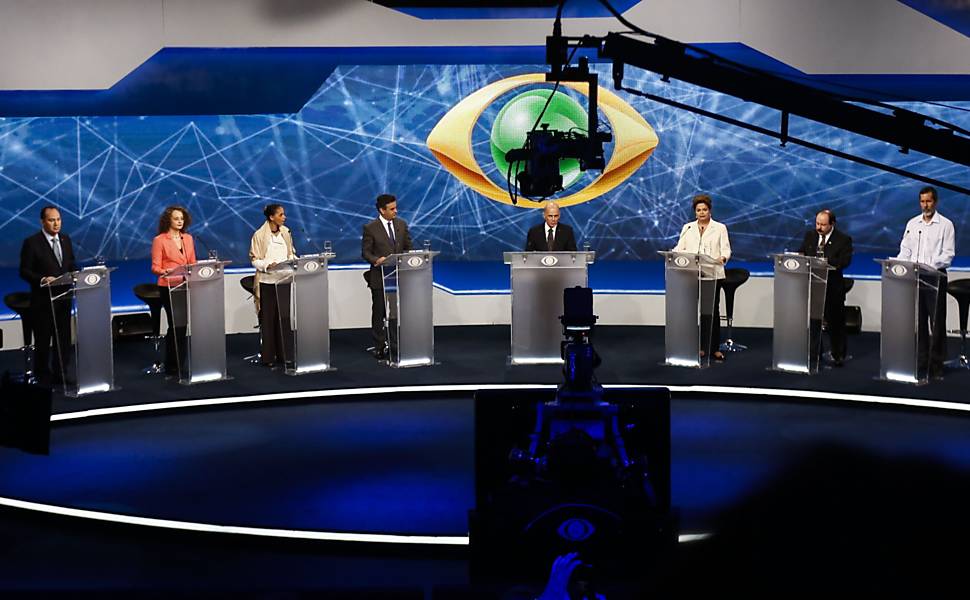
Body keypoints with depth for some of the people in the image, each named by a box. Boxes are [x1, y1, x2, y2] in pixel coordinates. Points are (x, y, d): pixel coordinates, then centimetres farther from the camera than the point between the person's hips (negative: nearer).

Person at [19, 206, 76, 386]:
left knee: (64, 337, 10)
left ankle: (60, 374, 20)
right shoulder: (32, 243, -10)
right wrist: (42, 279, -26)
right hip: (43, 299, -5)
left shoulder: (65, 239, 8)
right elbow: (24, 271, -11)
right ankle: (43, 376, 14)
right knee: (43, 339, 4)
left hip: (64, 297, 5)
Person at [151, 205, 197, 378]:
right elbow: (155, 267, -6)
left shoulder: (188, 238, 14)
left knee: (182, 325, 4)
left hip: (186, 286, 5)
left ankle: (180, 366, 11)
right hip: (169, 287, -5)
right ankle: (172, 368, 0)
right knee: (176, 325, -8)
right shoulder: (160, 240, -2)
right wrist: (166, 271, -25)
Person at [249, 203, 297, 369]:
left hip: (285, 279, 4)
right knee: (268, 319, 0)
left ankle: (285, 355, 6)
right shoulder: (259, 235, -5)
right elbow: (254, 260, -4)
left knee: (285, 317, -1)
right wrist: (268, 265, -21)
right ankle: (268, 357, 6)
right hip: (267, 281, -4)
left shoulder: (285, 232, 9)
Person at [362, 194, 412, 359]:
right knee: (379, 313, 3)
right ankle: (380, 347, 9)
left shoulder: (401, 224, 7)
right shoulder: (370, 228, -6)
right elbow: (365, 252, -5)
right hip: (380, 277, -3)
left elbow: (408, 247, 13)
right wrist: (376, 260, -24)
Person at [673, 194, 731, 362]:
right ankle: (700, 346, 4)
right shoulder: (688, 228, 15)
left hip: (713, 274, -2)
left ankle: (714, 348, 0)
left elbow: (726, 249, 1)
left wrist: (722, 258, -21)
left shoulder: (720, 228, 8)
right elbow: (679, 248, 9)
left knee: (712, 310, -3)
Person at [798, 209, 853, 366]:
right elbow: (801, 252, 16)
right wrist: (801, 256, -8)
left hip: (833, 287, -4)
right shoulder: (810, 236, 11)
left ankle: (838, 356, 9)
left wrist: (827, 261, -28)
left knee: (835, 321, 1)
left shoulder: (843, 239, -5)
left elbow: (845, 261, -15)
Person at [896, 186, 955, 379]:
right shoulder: (912, 224, 13)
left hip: (935, 276, -4)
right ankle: (920, 361, 11)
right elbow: (905, 250, 13)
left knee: (937, 323, -3)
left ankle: (936, 365, 1)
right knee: (918, 321, 6)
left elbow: (948, 254, -5)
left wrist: (930, 265, -21)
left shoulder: (945, 225, 1)